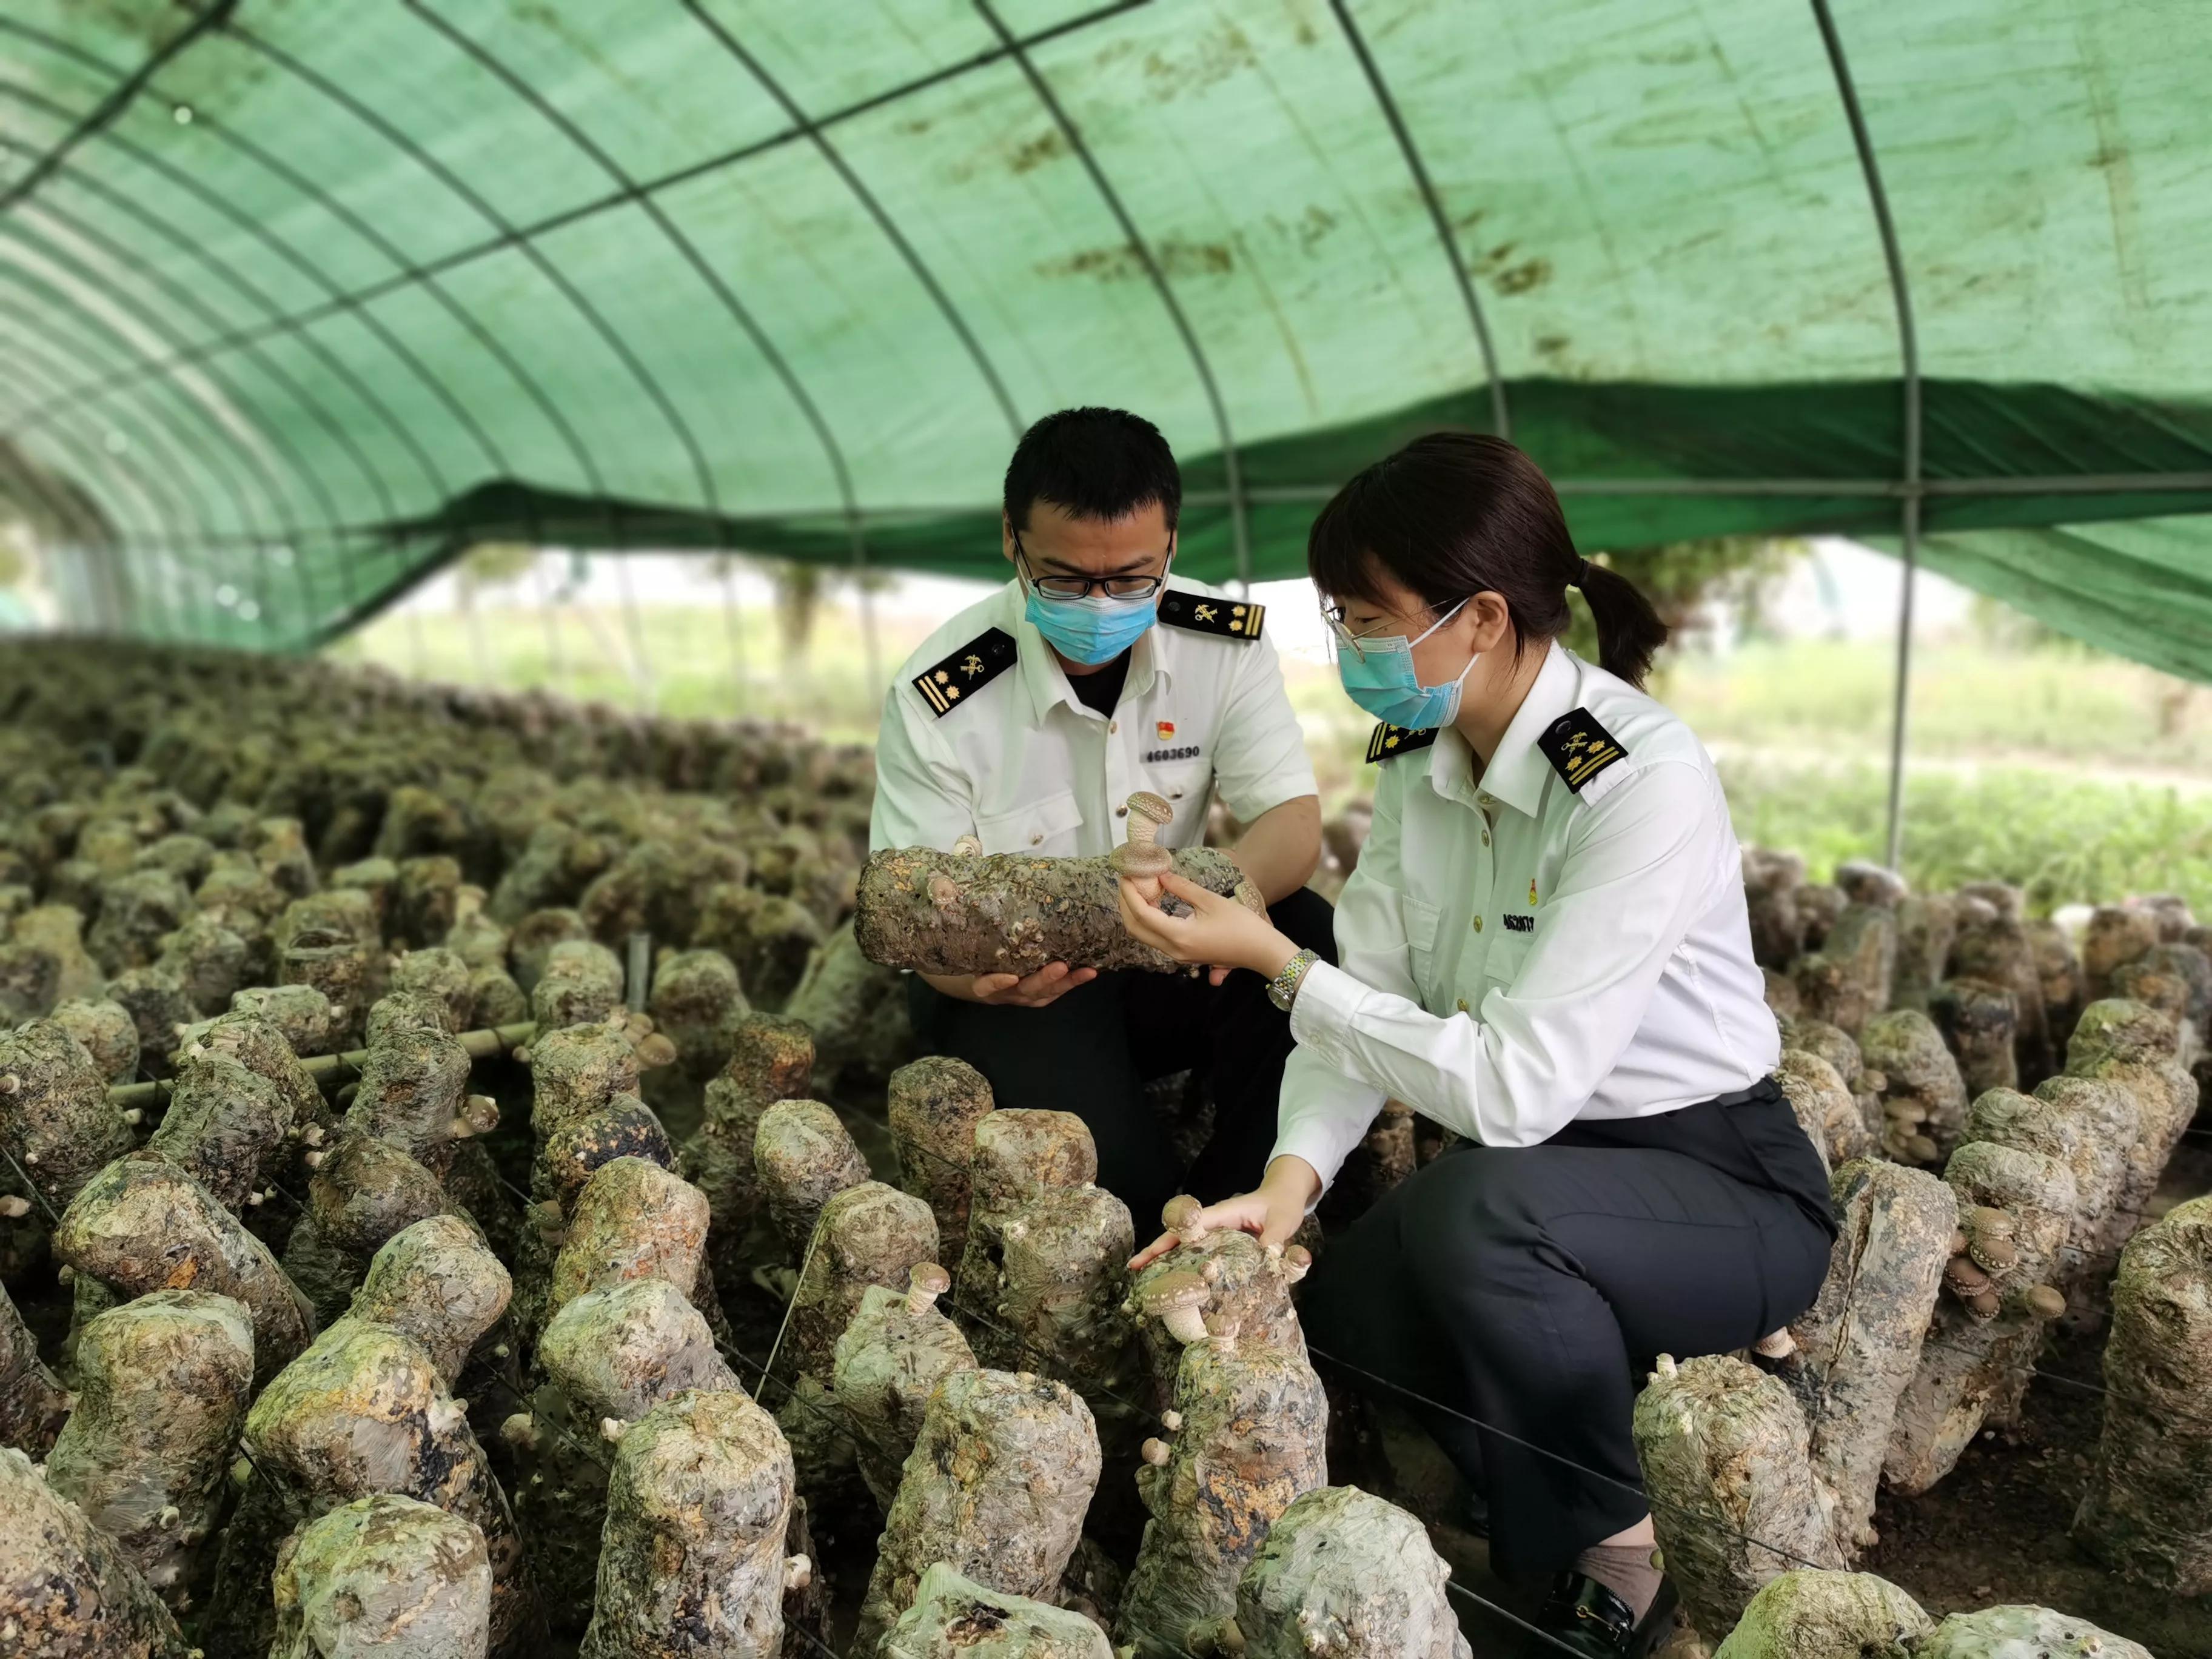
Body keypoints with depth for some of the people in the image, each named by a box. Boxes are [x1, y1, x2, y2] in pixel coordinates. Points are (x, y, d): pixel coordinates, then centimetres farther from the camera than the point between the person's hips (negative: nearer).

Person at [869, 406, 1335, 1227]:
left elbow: (1295, 820, -15)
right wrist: (983, 974, -40)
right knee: (1110, 1179, -29)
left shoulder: (1224, 643, -11)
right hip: (1016, 975, -3)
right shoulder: (936, 700, -21)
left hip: (1169, 952, 4)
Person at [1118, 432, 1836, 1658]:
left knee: (1475, 1207, -34)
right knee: (1332, 1306, -14)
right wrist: (1291, 1176, -23)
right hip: (1536, 1169, 7)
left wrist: (1274, 958, -28)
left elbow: (1516, 1084, -31)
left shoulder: (1644, 783, -27)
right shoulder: (1417, 752, -3)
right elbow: (1368, 995, -7)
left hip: (1722, 1185, -6)